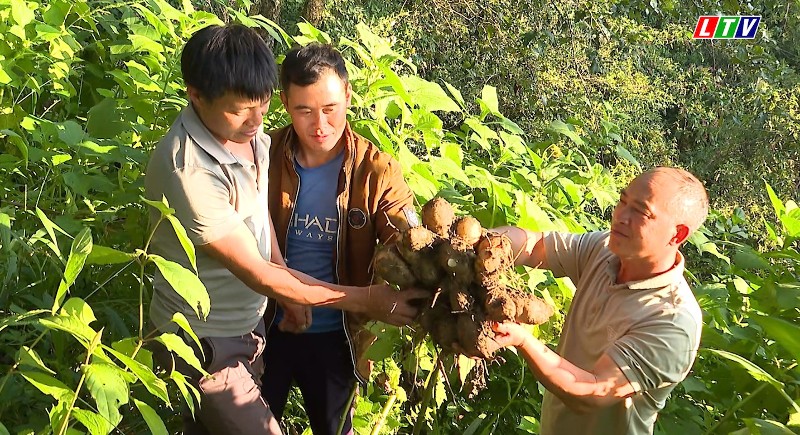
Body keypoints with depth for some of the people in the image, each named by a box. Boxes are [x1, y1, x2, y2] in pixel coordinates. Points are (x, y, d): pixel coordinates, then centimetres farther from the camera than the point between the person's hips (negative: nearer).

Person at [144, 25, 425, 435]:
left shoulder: (251, 132, -8)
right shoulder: (188, 171, -31)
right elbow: (258, 273, -25)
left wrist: (288, 297, 6)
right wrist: (363, 299, -22)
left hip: (247, 323, 7)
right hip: (207, 343, -7)